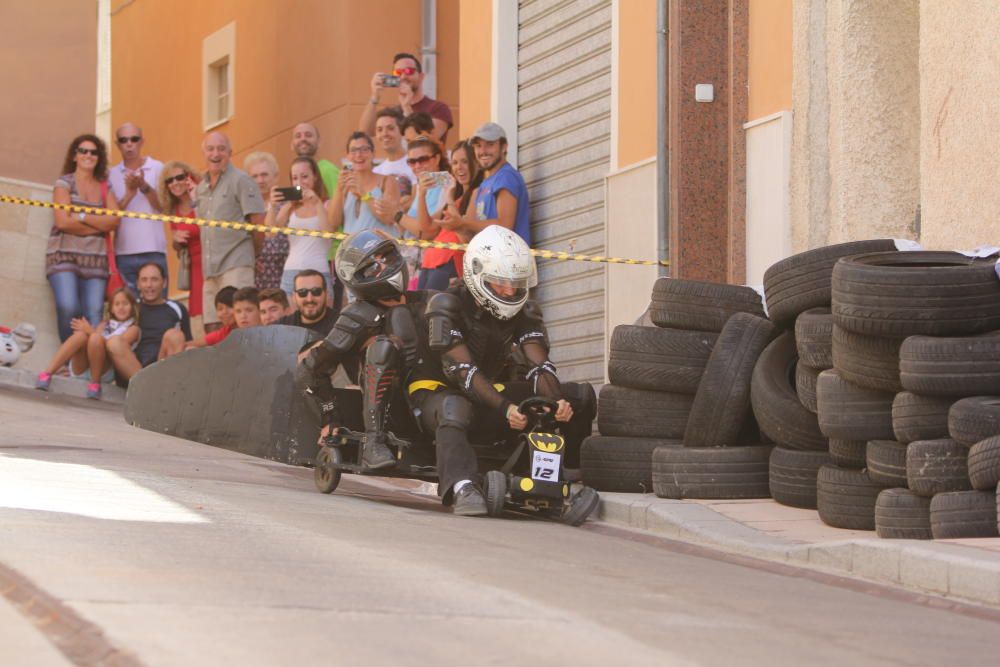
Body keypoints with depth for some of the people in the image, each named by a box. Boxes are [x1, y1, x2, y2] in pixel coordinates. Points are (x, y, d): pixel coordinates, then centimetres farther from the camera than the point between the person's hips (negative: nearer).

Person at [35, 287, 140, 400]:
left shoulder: (132, 328, 11)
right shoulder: (105, 324, 26)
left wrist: (91, 331, -13)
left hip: (105, 371, -4)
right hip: (80, 369, 4)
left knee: (96, 338, -30)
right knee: (81, 335, -26)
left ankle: (95, 384, -23)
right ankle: (46, 374, -39)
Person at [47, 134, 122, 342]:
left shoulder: (105, 187, 16)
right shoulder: (64, 183, 5)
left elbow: (114, 220, 1)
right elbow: (63, 221, -8)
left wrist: (82, 217, -8)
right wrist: (99, 225, -2)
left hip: (95, 258, 4)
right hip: (64, 255, -4)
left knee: (94, 317, -9)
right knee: (68, 308, -23)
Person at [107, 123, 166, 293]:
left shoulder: (157, 169, 7)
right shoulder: (112, 174, 11)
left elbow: (164, 207, -1)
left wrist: (144, 186, -16)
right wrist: (129, 193, -11)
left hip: (153, 250, -1)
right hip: (123, 252, 1)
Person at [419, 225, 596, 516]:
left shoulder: (524, 312, 3)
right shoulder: (445, 305, -14)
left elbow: (539, 366, -10)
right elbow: (462, 370, -26)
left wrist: (557, 401, -34)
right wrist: (506, 408, -41)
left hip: (491, 393, 6)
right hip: (438, 392, -6)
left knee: (581, 396, -7)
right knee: (454, 408, -45)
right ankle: (462, 487, -62)